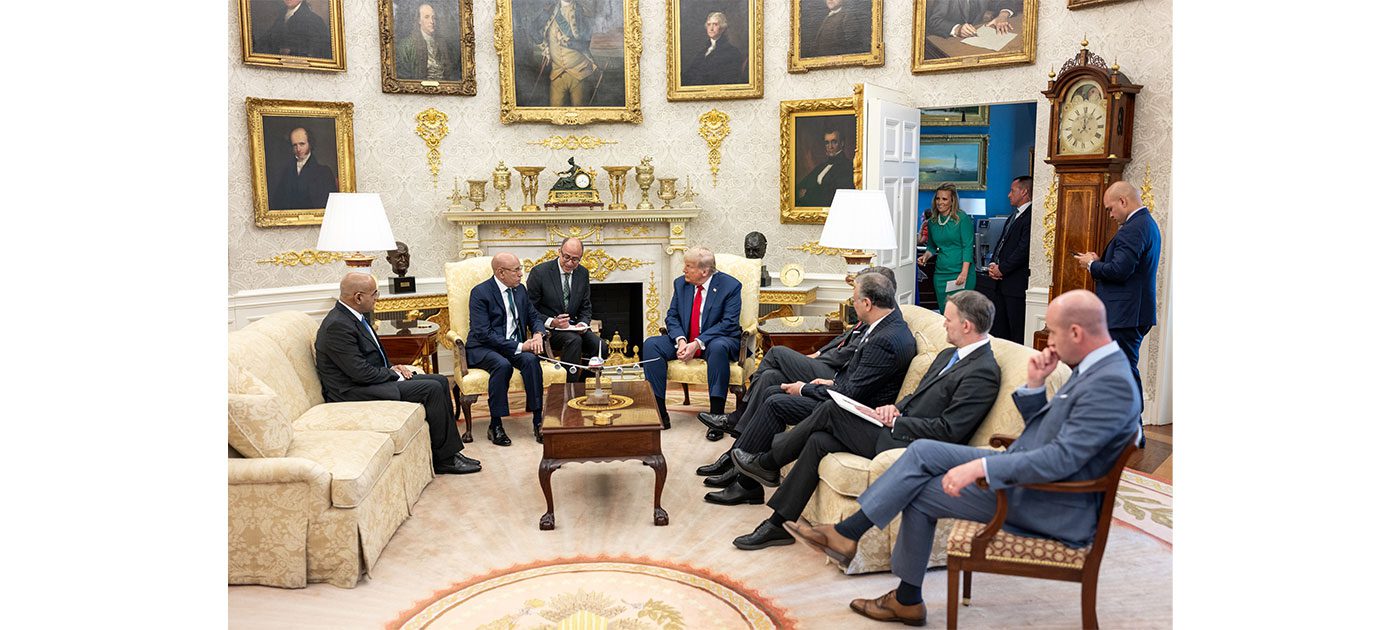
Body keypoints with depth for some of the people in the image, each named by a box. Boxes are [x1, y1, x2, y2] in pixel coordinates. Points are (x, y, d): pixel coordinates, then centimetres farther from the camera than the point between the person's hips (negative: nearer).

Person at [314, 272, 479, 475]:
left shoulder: (357, 315, 9)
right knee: (432, 389, -18)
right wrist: (393, 374, -10)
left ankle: (450, 451, 3)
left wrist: (392, 368, 4)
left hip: (373, 379, 10)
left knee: (441, 381, 3)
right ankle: (444, 459, -7)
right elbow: (361, 372, -24)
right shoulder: (337, 326, -22)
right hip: (355, 392, -10)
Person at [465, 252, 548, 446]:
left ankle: (538, 421, -24)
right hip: (484, 348, -5)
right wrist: (518, 346, -23)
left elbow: (534, 316, 18)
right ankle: (495, 426, -25)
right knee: (502, 364, -36)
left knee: (531, 360, -28)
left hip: (516, 345, 5)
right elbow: (483, 333, -19)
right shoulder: (480, 292, -11)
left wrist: (538, 334, -7)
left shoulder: (519, 289, 10)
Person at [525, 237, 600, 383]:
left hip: (572, 327, 5)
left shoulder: (583, 273, 6)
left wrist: (583, 323, -9)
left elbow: (586, 307, 14)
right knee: (574, 340, -34)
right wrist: (551, 322, -22)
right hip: (547, 328, -5)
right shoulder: (539, 272, -9)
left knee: (599, 345, -21)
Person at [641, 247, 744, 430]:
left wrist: (698, 343, -27)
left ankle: (716, 415, -34)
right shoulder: (680, 283, 5)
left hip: (715, 341, -5)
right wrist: (680, 340, -17)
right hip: (684, 340, 5)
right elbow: (672, 316, 5)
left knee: (718, 347, -40)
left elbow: (729, 323, -18)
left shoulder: (730, 285, -10)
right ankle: (659, 413, -20)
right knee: (650, 345, -19)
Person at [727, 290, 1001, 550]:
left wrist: (893, 421, -14)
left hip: (910, 447, -9)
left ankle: (766, 463, 4)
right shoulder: (948, 355, 18)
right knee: (819, 441, -6)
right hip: (896, 430, 9)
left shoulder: (983, 372, -13)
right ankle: (778, 524, 3)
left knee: (831, 410, -14)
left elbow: (949, 431, -19)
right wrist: (895, 408, 1)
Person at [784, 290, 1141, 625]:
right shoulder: (1092, 368, 9)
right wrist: (1034, 385, -3)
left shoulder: (1112, 383, -23)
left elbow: (1062, 459, -31)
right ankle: (846, 533, 4)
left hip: (1051, 507, -9)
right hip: (1026, 476, 9)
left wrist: (980, 466, -32)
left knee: (921, 494, -4)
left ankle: (908, 599, 16)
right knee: (923, 451, -1)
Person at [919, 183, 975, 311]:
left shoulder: (962, 218, -6)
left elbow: (968, 247, -9)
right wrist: (926, 256, 0)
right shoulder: (932, 222, 10)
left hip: (960, 273, -5)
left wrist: (964, 273, -17)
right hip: (940, 274, 5)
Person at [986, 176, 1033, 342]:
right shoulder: (1014, 215, 19)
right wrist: (993, 266, 5)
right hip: (1000, 282, 10)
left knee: (1018, 332, -4)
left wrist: (1002, 269, -12)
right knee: (998, 329, 13)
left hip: (1016, 284, -10)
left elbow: (1023, 249, -19)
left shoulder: (1029, 216, -12)